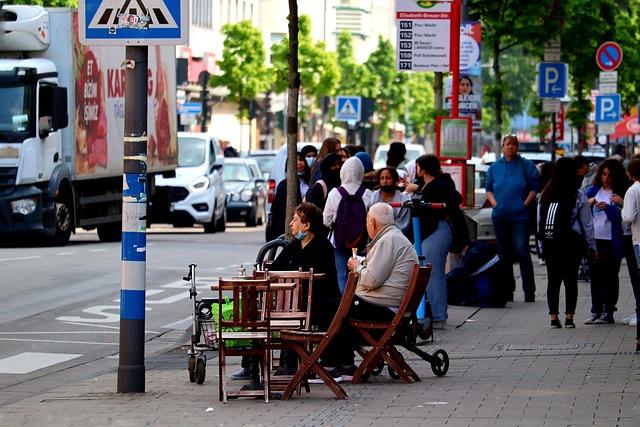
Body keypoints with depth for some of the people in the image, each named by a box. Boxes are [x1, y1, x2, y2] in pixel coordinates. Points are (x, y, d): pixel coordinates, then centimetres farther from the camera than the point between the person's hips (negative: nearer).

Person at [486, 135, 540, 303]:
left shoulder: (526, 166, 2)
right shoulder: (495, 167, 11)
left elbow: (534, 188, 0)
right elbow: (489, 189, 16)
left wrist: (525, 204, -10)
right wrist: (495, 203, 0)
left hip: (520, 215, -4)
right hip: (500, 216, 4)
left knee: (522, 251, -12)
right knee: (504, 253, 8)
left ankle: (529, 291, -8)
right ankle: (507, 290, 15)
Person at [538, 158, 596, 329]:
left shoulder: (545, 195, 3)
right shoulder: (578, 196, -6)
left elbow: (539, 221, 6)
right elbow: (587, 224, -2)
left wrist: (543, 238, 13)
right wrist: (592, 246, 5)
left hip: (549, 242, 3)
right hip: (571, 242, -3)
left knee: (553, 279, 7)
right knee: (571, 279, 4)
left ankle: (553, 317, 6)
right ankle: (569, 317, 1)